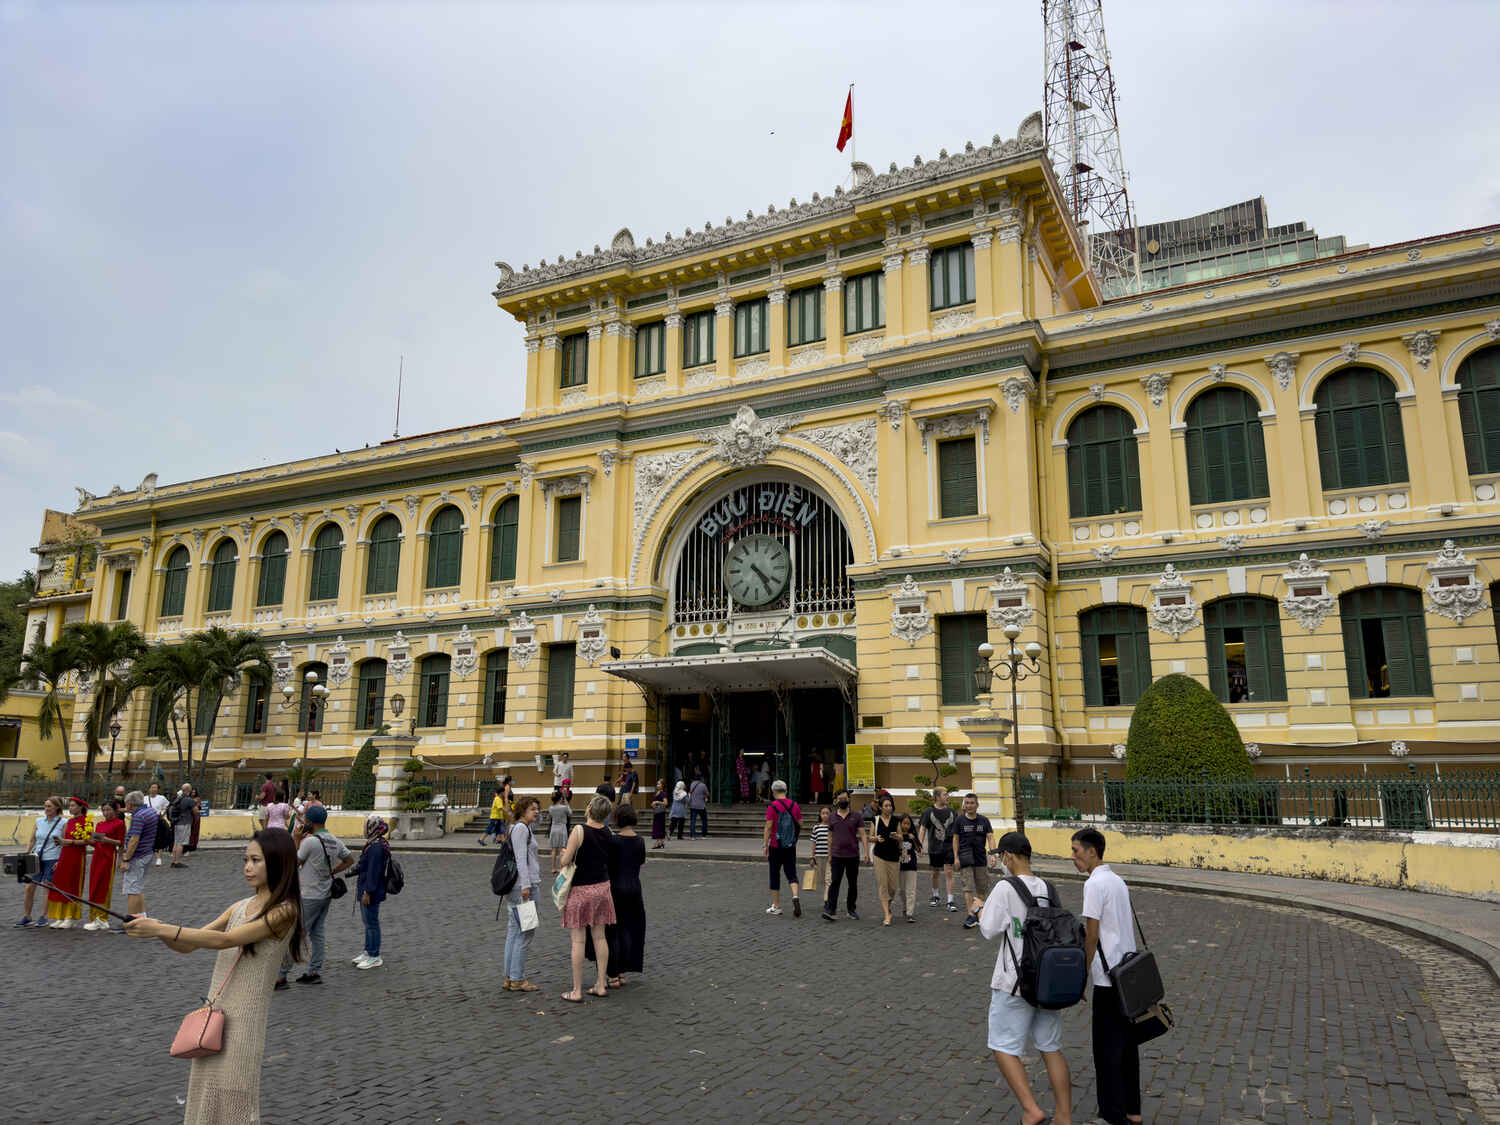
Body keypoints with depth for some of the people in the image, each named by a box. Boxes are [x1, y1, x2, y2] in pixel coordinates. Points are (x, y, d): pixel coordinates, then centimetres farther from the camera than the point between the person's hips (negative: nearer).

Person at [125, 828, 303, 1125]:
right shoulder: (240, 907, 11)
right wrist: (155, 929, -10)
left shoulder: (283, 911, -14)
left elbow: (224, 940, -22)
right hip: (213, 1012, 7)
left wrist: (163, 929, -25)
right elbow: (187, 946, 9)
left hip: (243, 1018, -7)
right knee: (204, 1098, 12)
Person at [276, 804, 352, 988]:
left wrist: (296, 840, -4)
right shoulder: (335, 841, 4)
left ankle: (280, 976, 2)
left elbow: (293, 864, -9)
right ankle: (315, 972, 17)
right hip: (326, 895, 8)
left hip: (308, 897, -8)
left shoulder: (309, 841, -19)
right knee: (316, 933, 14)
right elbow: (350, 859, 15)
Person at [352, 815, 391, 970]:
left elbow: (373, 872, -25)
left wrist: (367, 892, -24)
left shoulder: (376, 847, -23)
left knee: (371, 923, -2)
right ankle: (368, 952, 32)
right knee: (368, 922, 20)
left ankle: (375, 957, 6)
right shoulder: (375, 844, 11)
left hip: (371, 893, -11)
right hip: (366, 889, 11)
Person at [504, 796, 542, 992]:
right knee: (526, 931, -6)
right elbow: (521, 858, -18)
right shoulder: (521, 828, -12)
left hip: (523, 886, 10)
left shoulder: (524, 828, 19)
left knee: (514, 931, 11)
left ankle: (510, 978, 16)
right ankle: (517, 979, -2)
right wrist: (525, 885, -21)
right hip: (524, 884, -10)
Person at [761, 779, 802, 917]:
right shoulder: (795, 805, 3)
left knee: (775, 875, 9)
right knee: (791, 873, 8)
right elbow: (800, 826, 8)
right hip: (791, 847, 3)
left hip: (776, 846, -3)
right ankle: (795, 896, -18)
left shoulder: (772, 806, -10)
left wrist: (765, 845, -8)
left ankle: (776, 906, 15)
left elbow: (768, 827, -13)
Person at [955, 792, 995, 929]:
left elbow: (989, 837, -1)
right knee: (968, 887, -10)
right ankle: (970, 915, -13)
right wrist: (956, 857, -3)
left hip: (981, 859, 2)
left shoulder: (984, 820, 5)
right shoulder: (959, 820, 1)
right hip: (965, 858, -2)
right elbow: (956, 839, 4)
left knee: (982, 887, 8)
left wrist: (992, 854, -15)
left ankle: (979, 912, 23)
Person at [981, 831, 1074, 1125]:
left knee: (1004, 1048, 6)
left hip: (1015, 983, -6)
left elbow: (989, 930, -13)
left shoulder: (1005, 888, -16)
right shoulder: (1049, 889, 3)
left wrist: (980, 910, 5)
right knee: (1051, 1048, 16)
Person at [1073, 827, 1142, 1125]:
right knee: (1127, 1043, 16)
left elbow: (1092, 934, -17)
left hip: (1108, 977, -9)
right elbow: (1130, 924, 16)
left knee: (1107, 1048, 2)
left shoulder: (1095, 884, -16)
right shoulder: (1118, 881, 11)